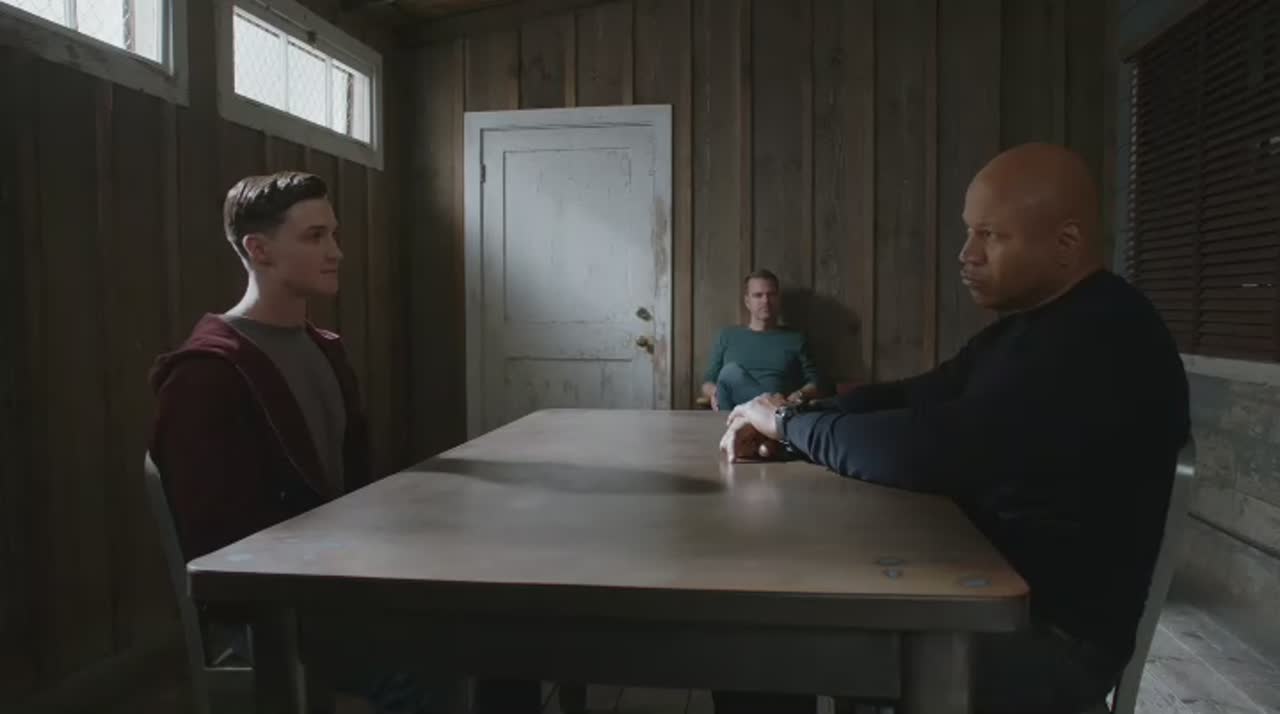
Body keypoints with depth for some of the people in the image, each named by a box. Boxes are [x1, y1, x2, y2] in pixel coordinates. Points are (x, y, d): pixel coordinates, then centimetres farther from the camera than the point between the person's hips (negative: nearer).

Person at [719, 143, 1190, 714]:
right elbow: (914, 399, 11)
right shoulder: (1029, 324, 10)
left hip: (1050, 637, -9)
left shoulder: (1102, 343, -24)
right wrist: (792, 419, -6)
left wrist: (791, 422, -17)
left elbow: (934, 449, -33)